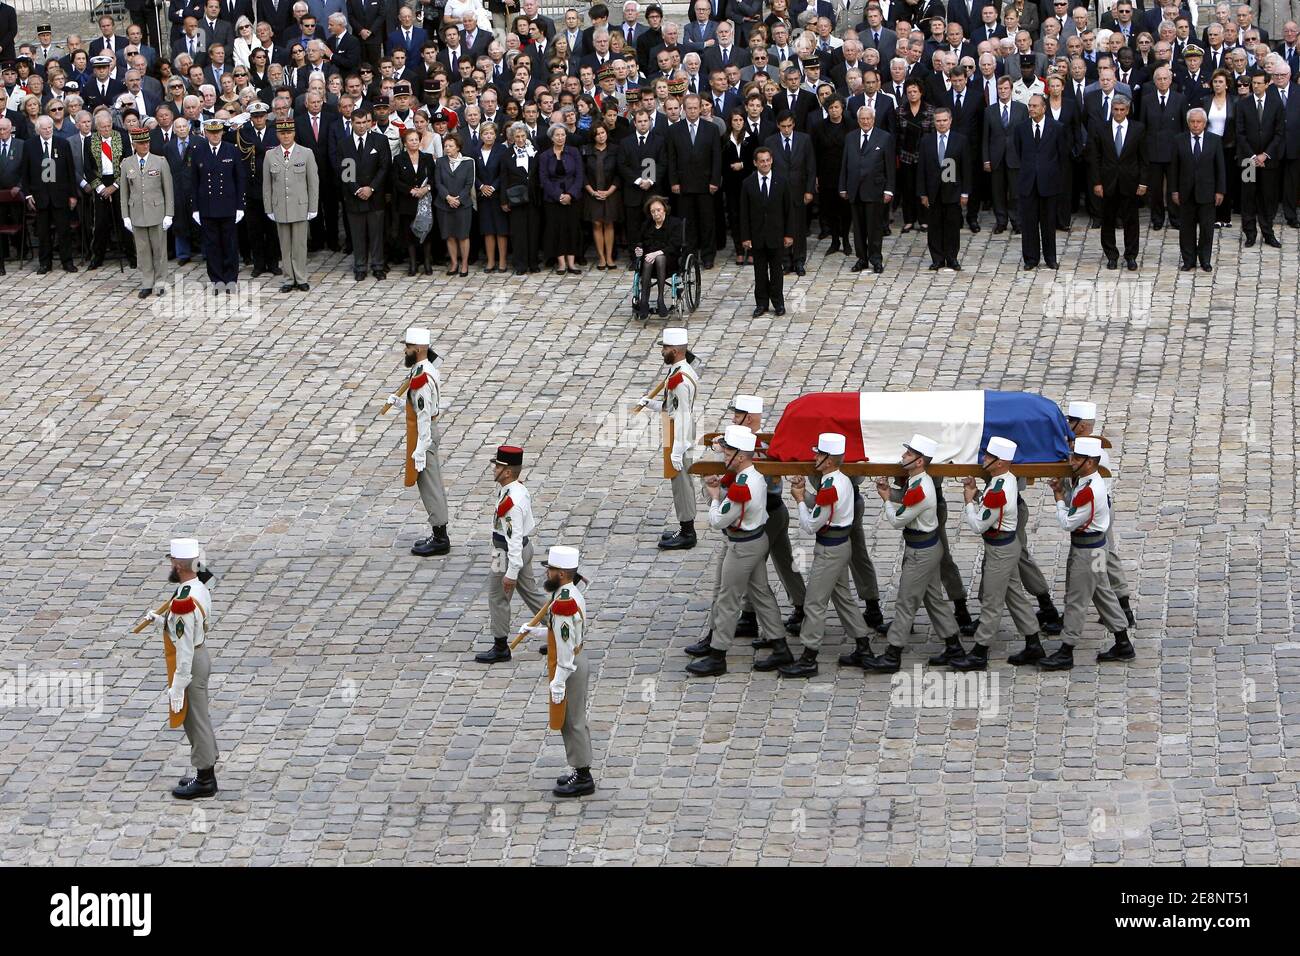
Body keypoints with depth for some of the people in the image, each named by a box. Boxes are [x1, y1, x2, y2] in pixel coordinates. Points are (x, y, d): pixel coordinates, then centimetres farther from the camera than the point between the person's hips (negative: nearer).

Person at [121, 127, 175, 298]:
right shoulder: (127, 164, 4)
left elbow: (168, 190, 0)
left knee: (159, 248, 3)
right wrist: (125, 216, 3)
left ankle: (160, 282, 14)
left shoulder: (160, 162, -2)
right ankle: (146, 284, 12)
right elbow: (124, 192, 8)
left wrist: (169, 214, -5)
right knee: (142, 249, 5)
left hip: (156, 212, -2)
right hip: (137, 213, 2)